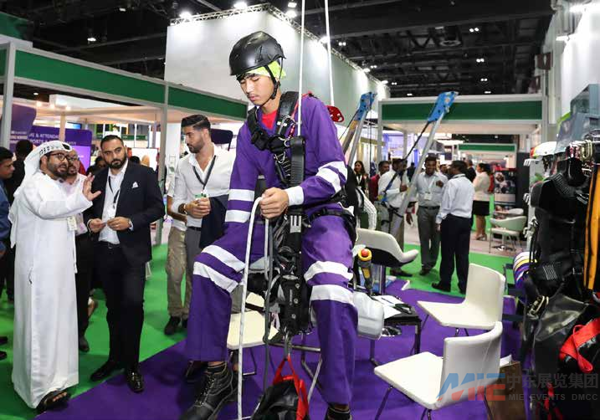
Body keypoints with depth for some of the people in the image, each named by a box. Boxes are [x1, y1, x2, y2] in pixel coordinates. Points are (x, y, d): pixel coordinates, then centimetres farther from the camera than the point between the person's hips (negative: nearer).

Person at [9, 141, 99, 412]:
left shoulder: (59, 188, 18)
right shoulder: (33, 184, -8)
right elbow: (46, 209, -29)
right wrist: (82, 199, -39)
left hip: (59, 265, 8)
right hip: (39, 266, -8)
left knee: (57, 319, 13)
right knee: (41, 322, -5)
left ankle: (53, 376, 26)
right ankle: (41, 389, 1)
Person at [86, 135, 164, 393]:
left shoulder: (144, 174, -1)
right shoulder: (98, 178, 11)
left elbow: (158, 207, -6)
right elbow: (90, 209, 17)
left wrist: (130, 222, -18)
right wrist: (90, 221, -5)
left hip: (131, 252, -4)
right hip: (104, 252, 5)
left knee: (133, 303, -14)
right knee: (113, 307, 14)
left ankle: (131, 365, 3)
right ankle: (115, 357, 31)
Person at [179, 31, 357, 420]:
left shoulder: (310, 109, -5)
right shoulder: (249, 132, 10)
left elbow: (336, 170, -13)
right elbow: (242, 192, 8)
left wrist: (291, 196, -28)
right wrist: (234, 242, -1)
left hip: (319, 215, -5)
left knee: (331, 290, -35)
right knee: (209, 263, -13)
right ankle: (219, 377, 2)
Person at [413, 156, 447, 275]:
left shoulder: (442, 178, 1)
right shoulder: (418, 177, 5)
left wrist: (443, 186, -18)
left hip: (437, 210, -1)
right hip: (423, 210, 1)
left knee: (436, 238, 8)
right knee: (424, 238, 2)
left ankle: (432, 262, 24)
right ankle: (426, 264, 9)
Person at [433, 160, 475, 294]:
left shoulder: (452, 182, -11)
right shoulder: (470, 184, 13)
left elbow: (446, 203, -13)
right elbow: (469, 204, 17)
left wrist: (439, 220, -8)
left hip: (452, 219, -6)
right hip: (466, 220, 7)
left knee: (448, 252, 2)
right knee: (463, 253, 9)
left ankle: (445, 283, 10)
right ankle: (464, 285, 12)